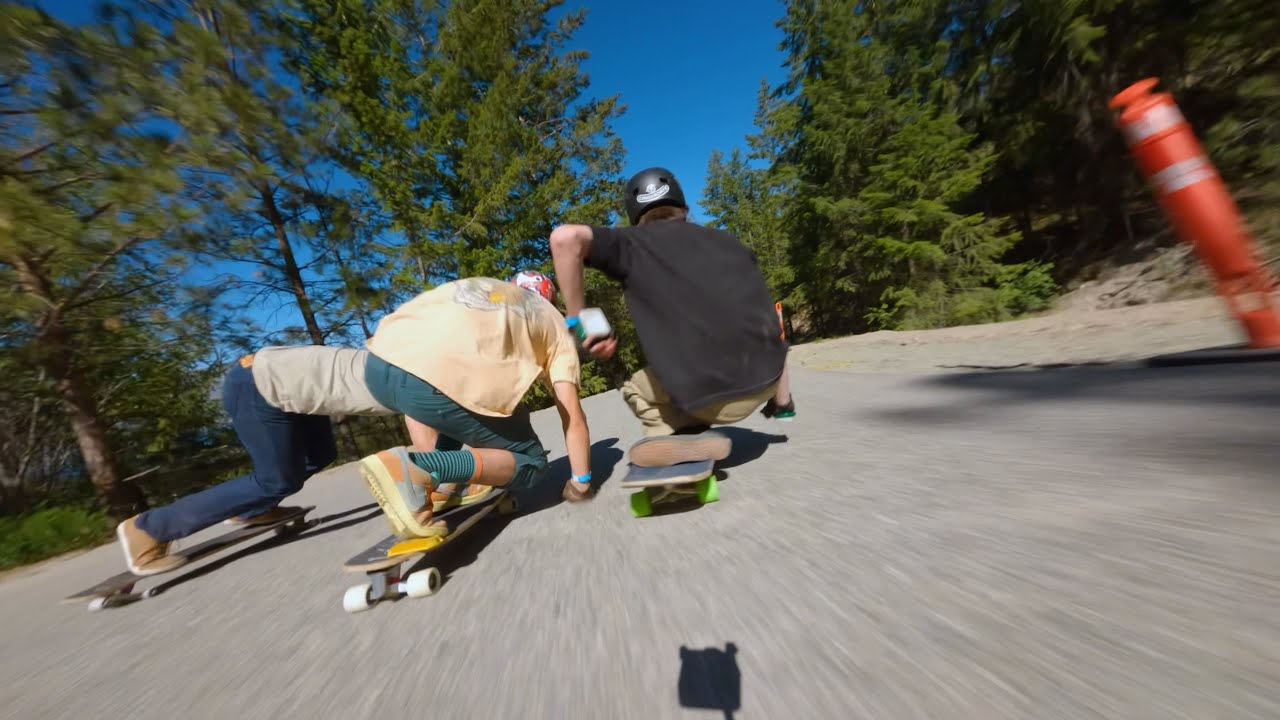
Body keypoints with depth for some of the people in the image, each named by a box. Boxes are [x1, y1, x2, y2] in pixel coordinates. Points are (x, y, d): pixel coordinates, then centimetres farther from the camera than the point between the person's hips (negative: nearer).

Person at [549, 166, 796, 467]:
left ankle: (684, 433, 1)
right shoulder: (728, 240, 18)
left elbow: (565, 237, -11)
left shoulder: (634, 242, 6)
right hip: (766, 377, 5)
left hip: (706, 395, -4)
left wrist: (578, 323, -2)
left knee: (636, 388, 25)